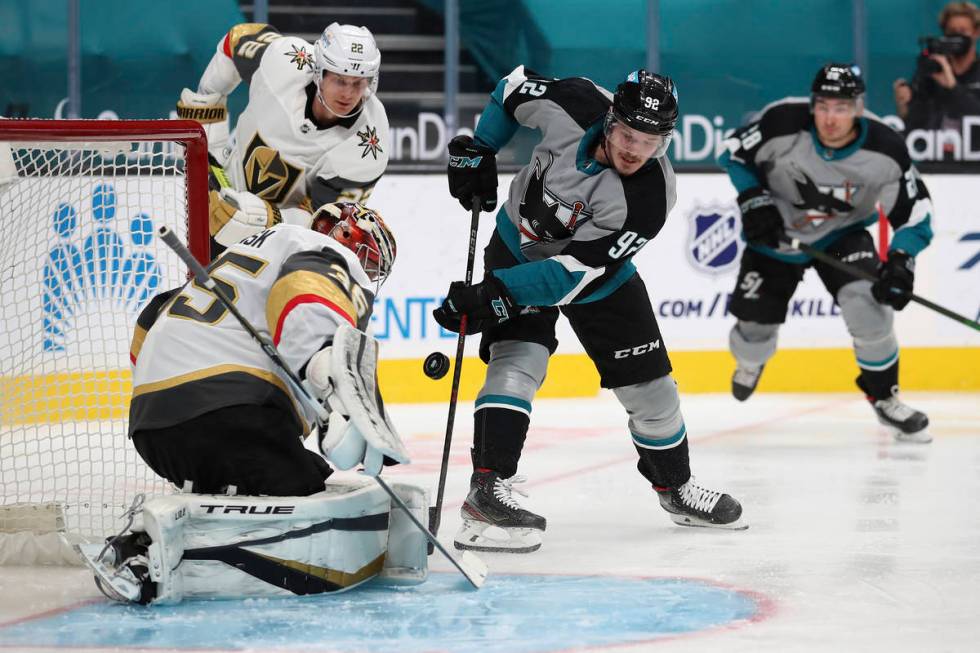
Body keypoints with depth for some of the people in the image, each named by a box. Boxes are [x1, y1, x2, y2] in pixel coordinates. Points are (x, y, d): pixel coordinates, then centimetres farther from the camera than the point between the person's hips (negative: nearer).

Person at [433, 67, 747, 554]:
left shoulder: (649, 198, -33)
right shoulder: (574, 106, -29)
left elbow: (575, 273, -36)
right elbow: (514, 87, -5)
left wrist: (493, 294, -41)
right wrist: (477, 150, -8)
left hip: (596, 272, 1)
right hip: (520, 248, 0)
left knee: (648, 384, 7)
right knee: (518, 358, -23)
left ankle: (676, 488, 32)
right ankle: (488, 491, -29)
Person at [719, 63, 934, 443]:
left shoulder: (885, 150, -25)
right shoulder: (783, 124, -28)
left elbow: (915, 210, -15)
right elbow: (734, 153, -10)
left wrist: (901, 259, -29)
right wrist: (754, 201, -21)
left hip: (841, 235, 0)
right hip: (776, 235, 0)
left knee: (867, 301, -25)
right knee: (756, 324, 2)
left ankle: (884, 396, -4)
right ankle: (749, 361, 43)